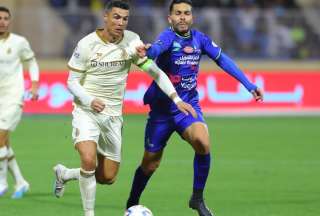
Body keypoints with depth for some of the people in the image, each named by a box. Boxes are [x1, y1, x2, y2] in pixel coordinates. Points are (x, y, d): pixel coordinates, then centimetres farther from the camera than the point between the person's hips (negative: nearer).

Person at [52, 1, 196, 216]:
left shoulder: (132, 41, -3)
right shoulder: (87, 44, -11)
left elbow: (155, 71, 1)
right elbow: (72, 81, -6)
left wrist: (176, 99, -10)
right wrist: (90, 101, -25)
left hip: (113, 115, 4)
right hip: (86, 111, -4)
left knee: (108, 177, 6)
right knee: (89, 161, -27)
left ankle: (64, 174, 33)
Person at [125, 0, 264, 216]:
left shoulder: (200, 39, -2)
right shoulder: (168, 36, -17)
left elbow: (223, 60, 10)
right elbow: (158, 47, -41)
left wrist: (249, 85, 7)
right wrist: (148, 51, -66)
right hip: (162, 108, -3)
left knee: (203, 142, -27)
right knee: (150, 164, 6)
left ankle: (197, 199, -9)